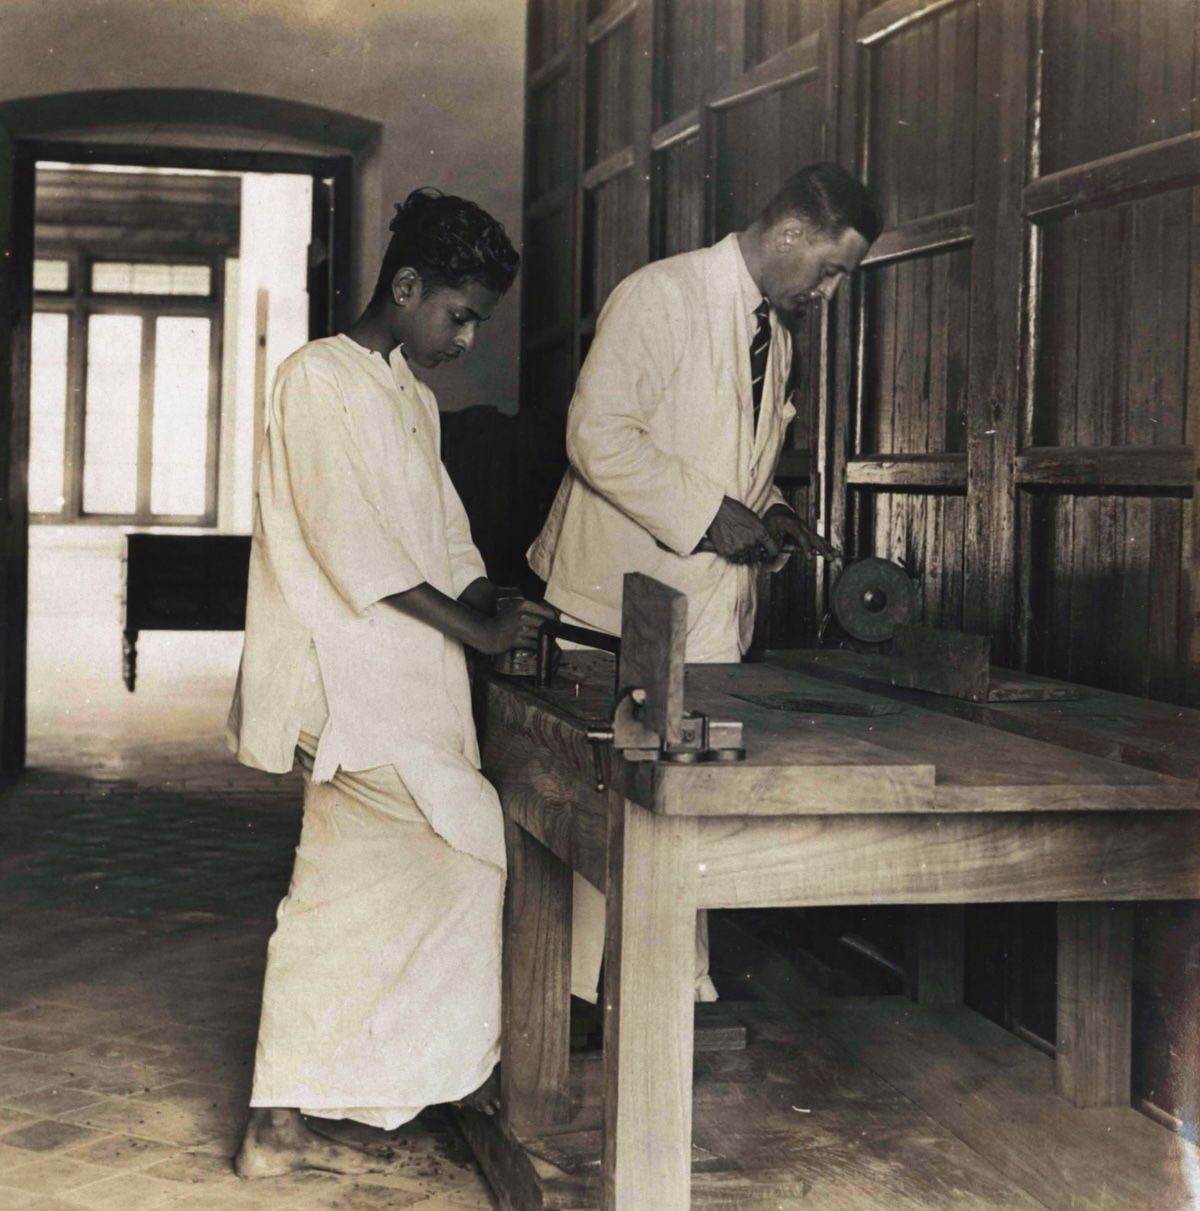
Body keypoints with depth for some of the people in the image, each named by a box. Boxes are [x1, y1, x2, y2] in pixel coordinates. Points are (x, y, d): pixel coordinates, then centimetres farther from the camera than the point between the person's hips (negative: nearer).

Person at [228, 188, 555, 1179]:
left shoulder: (412, 397, 19)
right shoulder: (320, 379, -10)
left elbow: (444, 536, 20)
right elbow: (357, 549, -16)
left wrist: (498, 613, 4)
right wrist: (479, 631, -15)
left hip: (406, 687, 9)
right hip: (357, 687, -9)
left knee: (338, 896, 8)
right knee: (468, 855, -10)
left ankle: (281, 1126, 14)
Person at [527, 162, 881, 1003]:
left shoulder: (775, 333, 17)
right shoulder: (661, 295, -11)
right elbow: (599, 435, -19)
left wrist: (768, 514, 7)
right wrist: (708, 514, -19)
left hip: (714, 607, 8)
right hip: (632, 595, -8)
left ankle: (682, 990, 18)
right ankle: (600, 999, 9)